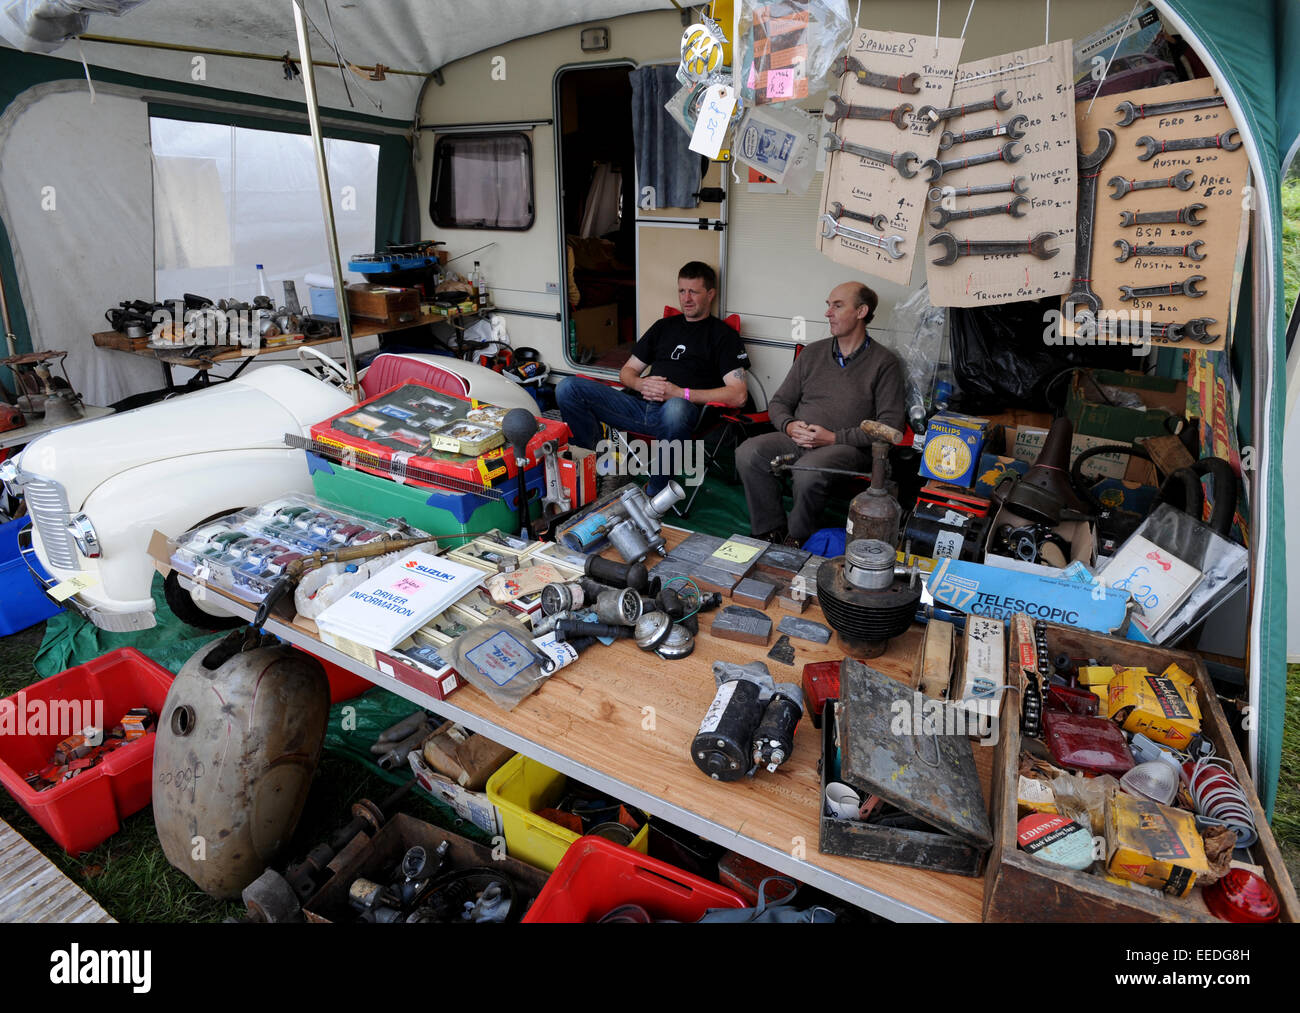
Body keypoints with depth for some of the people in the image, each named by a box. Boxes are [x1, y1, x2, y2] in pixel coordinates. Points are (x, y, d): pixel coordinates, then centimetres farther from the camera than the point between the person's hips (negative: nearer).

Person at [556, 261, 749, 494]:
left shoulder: (723, 335, 9)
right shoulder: (664, 326, 26)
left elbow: (738, 395, -5)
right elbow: (627, 371, 27)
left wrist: (680, 393, -13)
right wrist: (641, 384, 0)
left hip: (680, 409, -5)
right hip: (641, 405, 5)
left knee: (675, 408, -44)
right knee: (568, 388, -12)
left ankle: (655, 492, -23)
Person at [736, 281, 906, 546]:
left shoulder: (884, 362, 2)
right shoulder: (813, 352, 17)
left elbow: (890, 423, -7)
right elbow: (779, 402, 19)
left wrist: (835, 437, -14)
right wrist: (789, 426, -6)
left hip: (848, 446, -4)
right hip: (797, 439, 5)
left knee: (808, 471, -37)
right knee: (748, 453, -23)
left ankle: (798, 538, -10)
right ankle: (772, 529, -11)